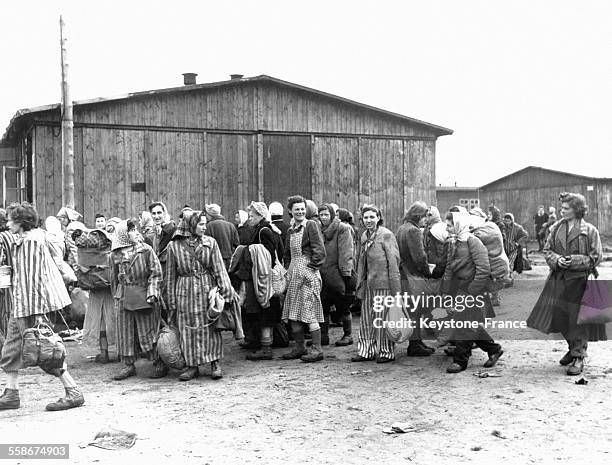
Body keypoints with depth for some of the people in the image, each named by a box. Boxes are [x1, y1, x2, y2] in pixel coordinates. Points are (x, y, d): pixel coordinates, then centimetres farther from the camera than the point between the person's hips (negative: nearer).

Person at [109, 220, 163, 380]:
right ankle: (129, 365, 17)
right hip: (124, 297, 3)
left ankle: (158, 364, 8)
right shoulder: (115, 255, 4)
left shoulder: (146, 250, -3)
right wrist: (116, 295, 14)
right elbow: (114, 278, 15)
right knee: (125, 331, 7)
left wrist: (152, 292, -14)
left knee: (148, 330, -1)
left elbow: (156, 273, -5)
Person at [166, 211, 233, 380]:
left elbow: (219, 269, 0)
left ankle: (215, 363, 11)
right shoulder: (174, 246, 1)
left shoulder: (210, 243, 2)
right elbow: (171, 275, 6)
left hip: (207, 289, 0)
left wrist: (226, 291, -9)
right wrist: (172, 303, 5)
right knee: (188, 330, 4)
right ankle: (192, 366, 14)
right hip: (185, 292, 0)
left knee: (210, 328, 2)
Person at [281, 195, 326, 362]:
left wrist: (311, 267, -11)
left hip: (308, 273, -8)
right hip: (294, 274, 8)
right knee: (293, 313, 8)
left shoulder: (311, 225, -6)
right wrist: (288, 269, 12)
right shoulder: (291, 230, 15)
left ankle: (317, 349, -1)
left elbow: (319, 251, -12)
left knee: (309, 312, -7)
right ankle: (300, 347, 18)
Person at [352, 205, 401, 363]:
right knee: (366, 318, 10)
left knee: (382, 318, 0)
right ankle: (367, 351, 20)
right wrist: (360, 284, 16)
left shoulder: (386, 235, -9)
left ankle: (386, 352, 11)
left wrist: (396, 288, -15)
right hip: (368, 283, 7)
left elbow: (394, 261, -12)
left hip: (383, 283, -7)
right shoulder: (364, 236, 13)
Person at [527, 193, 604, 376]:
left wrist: (574, 261, -18)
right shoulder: (556, 228, 6)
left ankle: (578, 357, 11)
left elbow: (595, 258, -6)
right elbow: (547, 250, 9)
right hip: (559, 279, 5)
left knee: (578, 320, 0)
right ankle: (573, 348, 34)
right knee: (559, 316, 11)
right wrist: (556, 260, -11)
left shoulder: (590, 231, -6)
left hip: (580, 280, -5)